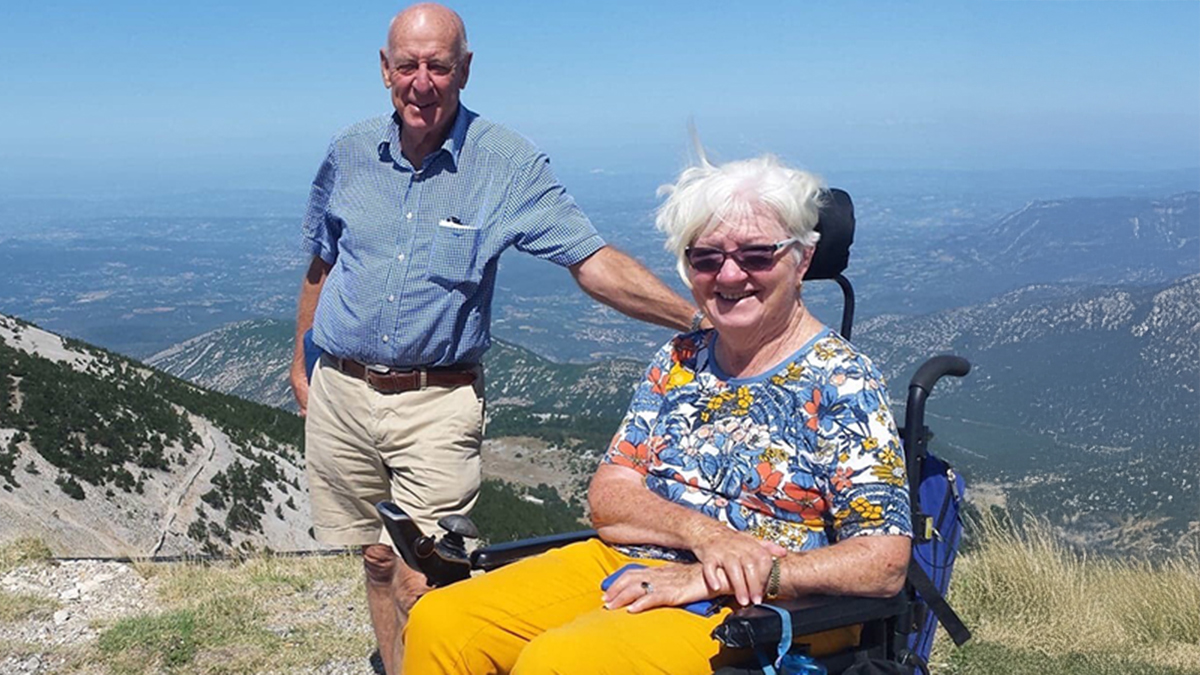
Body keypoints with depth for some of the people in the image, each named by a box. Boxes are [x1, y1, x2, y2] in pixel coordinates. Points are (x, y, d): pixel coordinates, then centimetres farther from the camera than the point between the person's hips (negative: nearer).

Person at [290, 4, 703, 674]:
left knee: (420, 584, -7)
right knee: (376, 562, 14)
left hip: (437, 402, -4)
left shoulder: (509, 163, -8)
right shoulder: (351, 153, 3)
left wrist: (699, 317, -25)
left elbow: (593, 261, -14)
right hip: (340, 394, 4)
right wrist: (300, 364, 21)